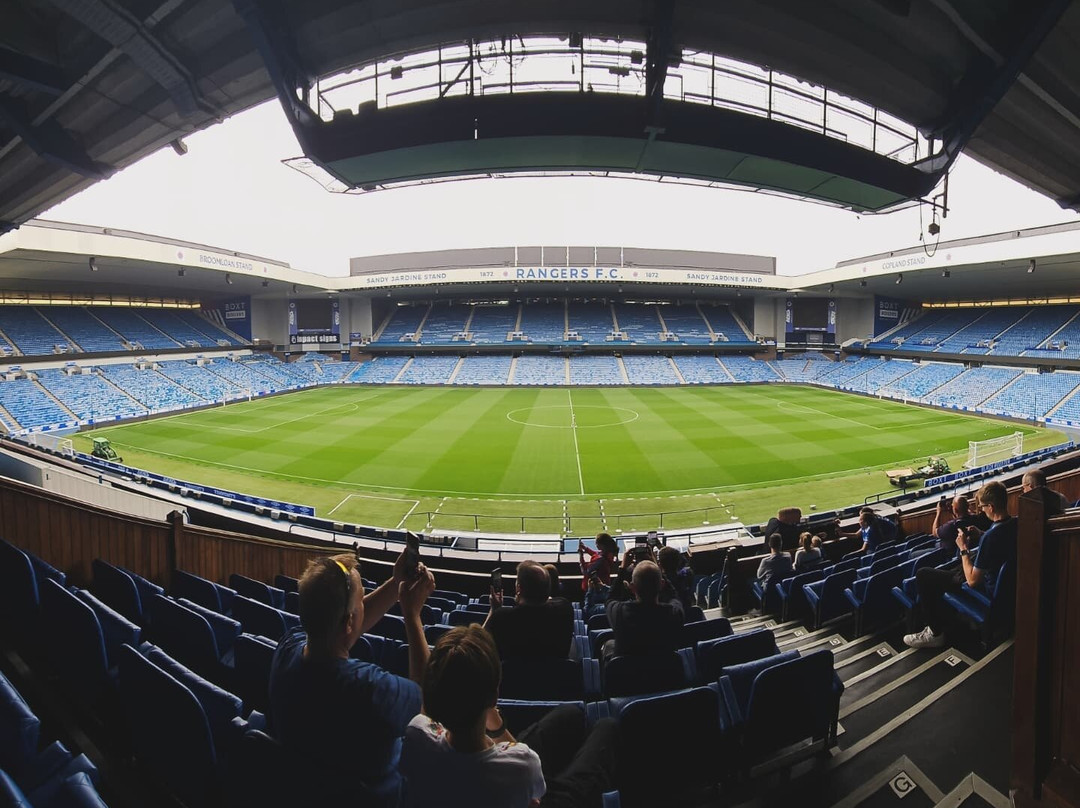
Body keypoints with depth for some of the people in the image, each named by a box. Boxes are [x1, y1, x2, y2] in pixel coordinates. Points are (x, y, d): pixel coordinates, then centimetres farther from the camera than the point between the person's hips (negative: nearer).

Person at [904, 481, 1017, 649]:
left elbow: (973, 581, -27)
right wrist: (980, 535, 4)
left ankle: (936, 633, 8)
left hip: (986, 588, -9)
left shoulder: (991, 536, -35)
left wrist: (963, 548, -17)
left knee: (923, 575, -4)